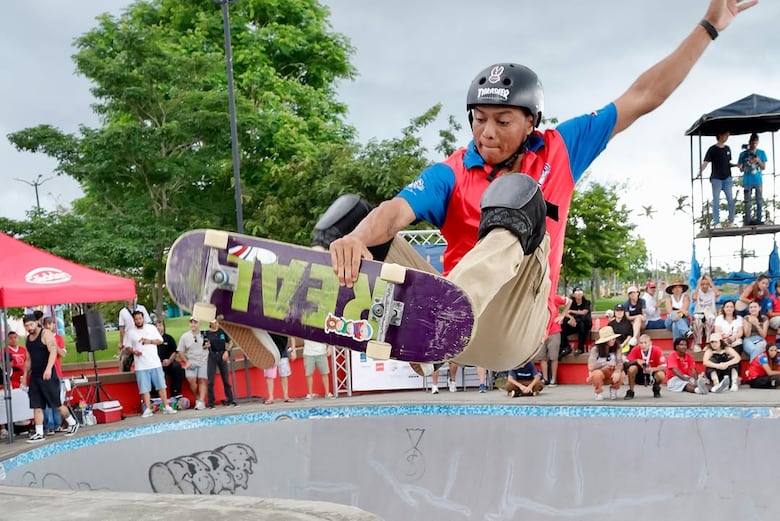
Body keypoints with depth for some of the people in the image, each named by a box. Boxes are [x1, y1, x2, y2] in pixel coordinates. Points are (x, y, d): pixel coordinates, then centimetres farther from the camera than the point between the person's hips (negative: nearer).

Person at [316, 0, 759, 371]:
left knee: (520, 200, -24)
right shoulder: (451, 174, 5)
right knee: (351, 216, -14)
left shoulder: (559, 152, 11)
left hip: (515, 334, 0)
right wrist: (357, 238, -39)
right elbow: (396, 211, -15)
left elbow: (643, 98, 13)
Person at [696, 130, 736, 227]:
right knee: (716, 200, 0)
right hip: (716, 178, -4)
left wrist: (736, 165, 2)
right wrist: (699, 173, -26)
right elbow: (705, 162, -12)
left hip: (727, 178, 4)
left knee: (730, 199, 1)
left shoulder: (727, 149, 12)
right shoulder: (712, 149, -5)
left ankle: (731, 220, 10)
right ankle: (716, 221, 5)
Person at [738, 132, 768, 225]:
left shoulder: (761, 153, 4)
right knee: (748, 202, 0)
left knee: (759, 201, 1)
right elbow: (740, 168, 5)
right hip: (747, 182, -1)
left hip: (758, 181, 1)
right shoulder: (743, 154, 1)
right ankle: (748, 220, 3)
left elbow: (764, 167, 4)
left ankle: (759, 219, 6)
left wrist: (758, 161, -13)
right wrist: (742, 167, -18)